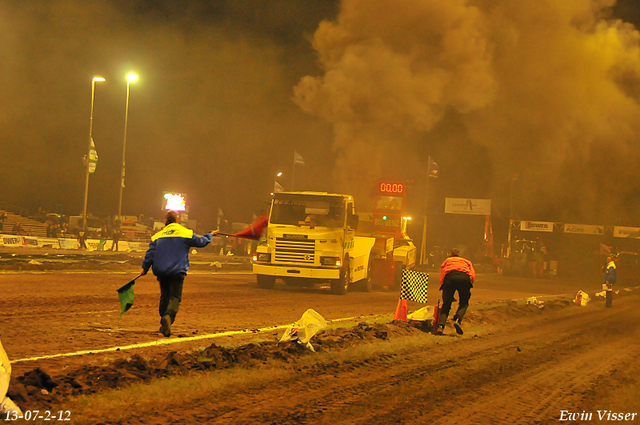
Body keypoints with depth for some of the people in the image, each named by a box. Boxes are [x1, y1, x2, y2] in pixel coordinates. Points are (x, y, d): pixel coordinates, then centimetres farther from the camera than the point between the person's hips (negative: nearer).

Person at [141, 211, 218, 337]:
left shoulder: (159, 235, 10)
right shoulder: (186, 233, 2)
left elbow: (150, 253, 8)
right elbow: (201, 242, 12)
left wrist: (145, 268, 17)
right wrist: (210, 235, 31)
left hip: (161, 271, 4)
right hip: (177, 271, -4)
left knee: (164, 296, 17)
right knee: (175, 297, -6)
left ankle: (164, 324, 19)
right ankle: (168, 316, -34)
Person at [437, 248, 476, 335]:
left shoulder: (446, 261, 36)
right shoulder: (466, 261, 38)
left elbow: (441, 278, 24)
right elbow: (473, 275, 20)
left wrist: (444, 292, 27)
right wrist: (468, 288, 24)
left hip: (450, 277, 0)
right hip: (464, 277, 0)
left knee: (446, 304, 8)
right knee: (464, 303, 14)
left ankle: (441, 325, -11)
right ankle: (457, 319, -12)